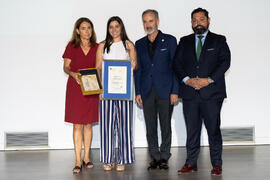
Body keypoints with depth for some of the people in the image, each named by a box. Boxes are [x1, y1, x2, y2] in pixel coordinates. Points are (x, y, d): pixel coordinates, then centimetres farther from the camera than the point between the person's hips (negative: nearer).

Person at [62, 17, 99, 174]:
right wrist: (73, 74, -18)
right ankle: (78, 161, 3)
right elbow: (66, 67, 3)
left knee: (88, 124, 8)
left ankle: (86, 157, 20)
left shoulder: (97, 48, 6)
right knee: (77, 125, -2)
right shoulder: (72, 46, 2)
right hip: (75, 88, -2)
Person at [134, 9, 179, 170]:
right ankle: (155, 157, 17)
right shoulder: (139, 44, 12)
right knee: (150, 127, 6)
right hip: (147, 92, 3)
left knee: (166, 126, 2)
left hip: (165, 91, -3)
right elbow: (138, 69, 13)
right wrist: (138, 92, 5)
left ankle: (164, 157, 13)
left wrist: (175, 91, -8)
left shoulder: (169, 40, 2)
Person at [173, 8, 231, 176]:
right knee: (192, 130, 6)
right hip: (190, 94, 2)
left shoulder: (219, 40, 9)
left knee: (214, 130, 0)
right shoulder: (184, 42, 16)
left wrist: (209, 80, -13)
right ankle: (191, 163, 15)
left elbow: (225, 62, -2)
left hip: (212, 93, -2)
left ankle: (216, 164, 10)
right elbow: (177, 63, 8)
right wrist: (187, 79, -9)